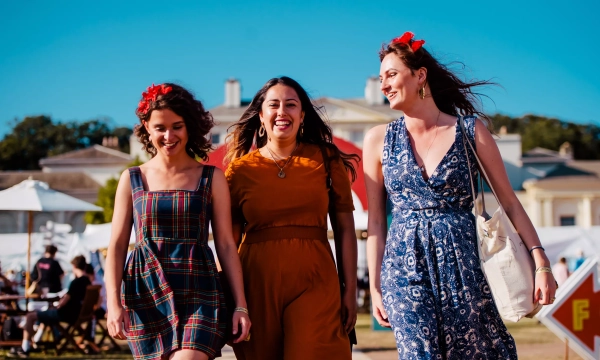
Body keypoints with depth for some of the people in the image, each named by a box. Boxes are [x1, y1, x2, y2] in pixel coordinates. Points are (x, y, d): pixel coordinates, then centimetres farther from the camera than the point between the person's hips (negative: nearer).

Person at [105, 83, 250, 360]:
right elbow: (117, 247, 7)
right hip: (147, 295, 2)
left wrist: (240, 305, -1)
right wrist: (113, 303, -5)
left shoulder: (212, 178, 6)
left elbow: (226, 245, 5)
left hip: (198, 295, -1)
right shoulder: (132, 179, 9)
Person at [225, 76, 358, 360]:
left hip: (314, 282, -1)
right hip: (258, 283, 1)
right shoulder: (240, 168, 5)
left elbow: (345, 230, 5)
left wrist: (350, 291, -1)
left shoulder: (327, 160, 5)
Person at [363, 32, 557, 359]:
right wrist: (376, 288, 5)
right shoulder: (378, 139, 6)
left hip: (463, 264, 0)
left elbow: (509, 202, 3)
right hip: (406, 268, 1)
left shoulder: (471, 130, 2)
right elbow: (375, 221, 8)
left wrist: (541, 264, -4)